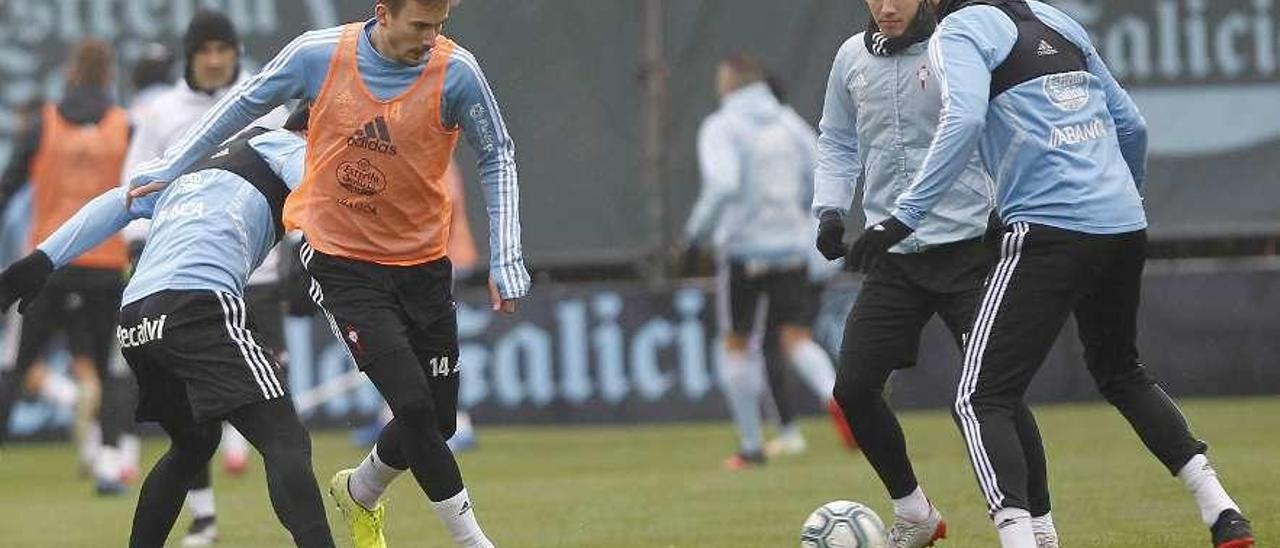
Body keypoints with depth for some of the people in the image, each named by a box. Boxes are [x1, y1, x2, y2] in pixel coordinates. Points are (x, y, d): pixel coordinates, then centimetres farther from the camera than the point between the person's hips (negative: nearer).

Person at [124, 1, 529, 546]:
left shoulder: (455, 71, -12)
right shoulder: (319, 54, -12)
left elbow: (497, 157, 1)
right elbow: (246, 102, 6)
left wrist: (505, 260, -4)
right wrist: (172, 166, 11)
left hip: (423, 262, 2)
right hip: (341, 259, -2)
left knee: (437, 421, 7)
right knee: (414, 405, -16)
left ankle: (360, 492, 37)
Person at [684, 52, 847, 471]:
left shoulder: (721, 128, -8)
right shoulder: (787, 122, 8)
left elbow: (723, 185, -23)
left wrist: (697, 229, -11)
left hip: (744, 250, -4)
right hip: (792, 247, 4)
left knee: (735, 345, 11)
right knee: (797, 339, 4)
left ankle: (751, 445, 13)